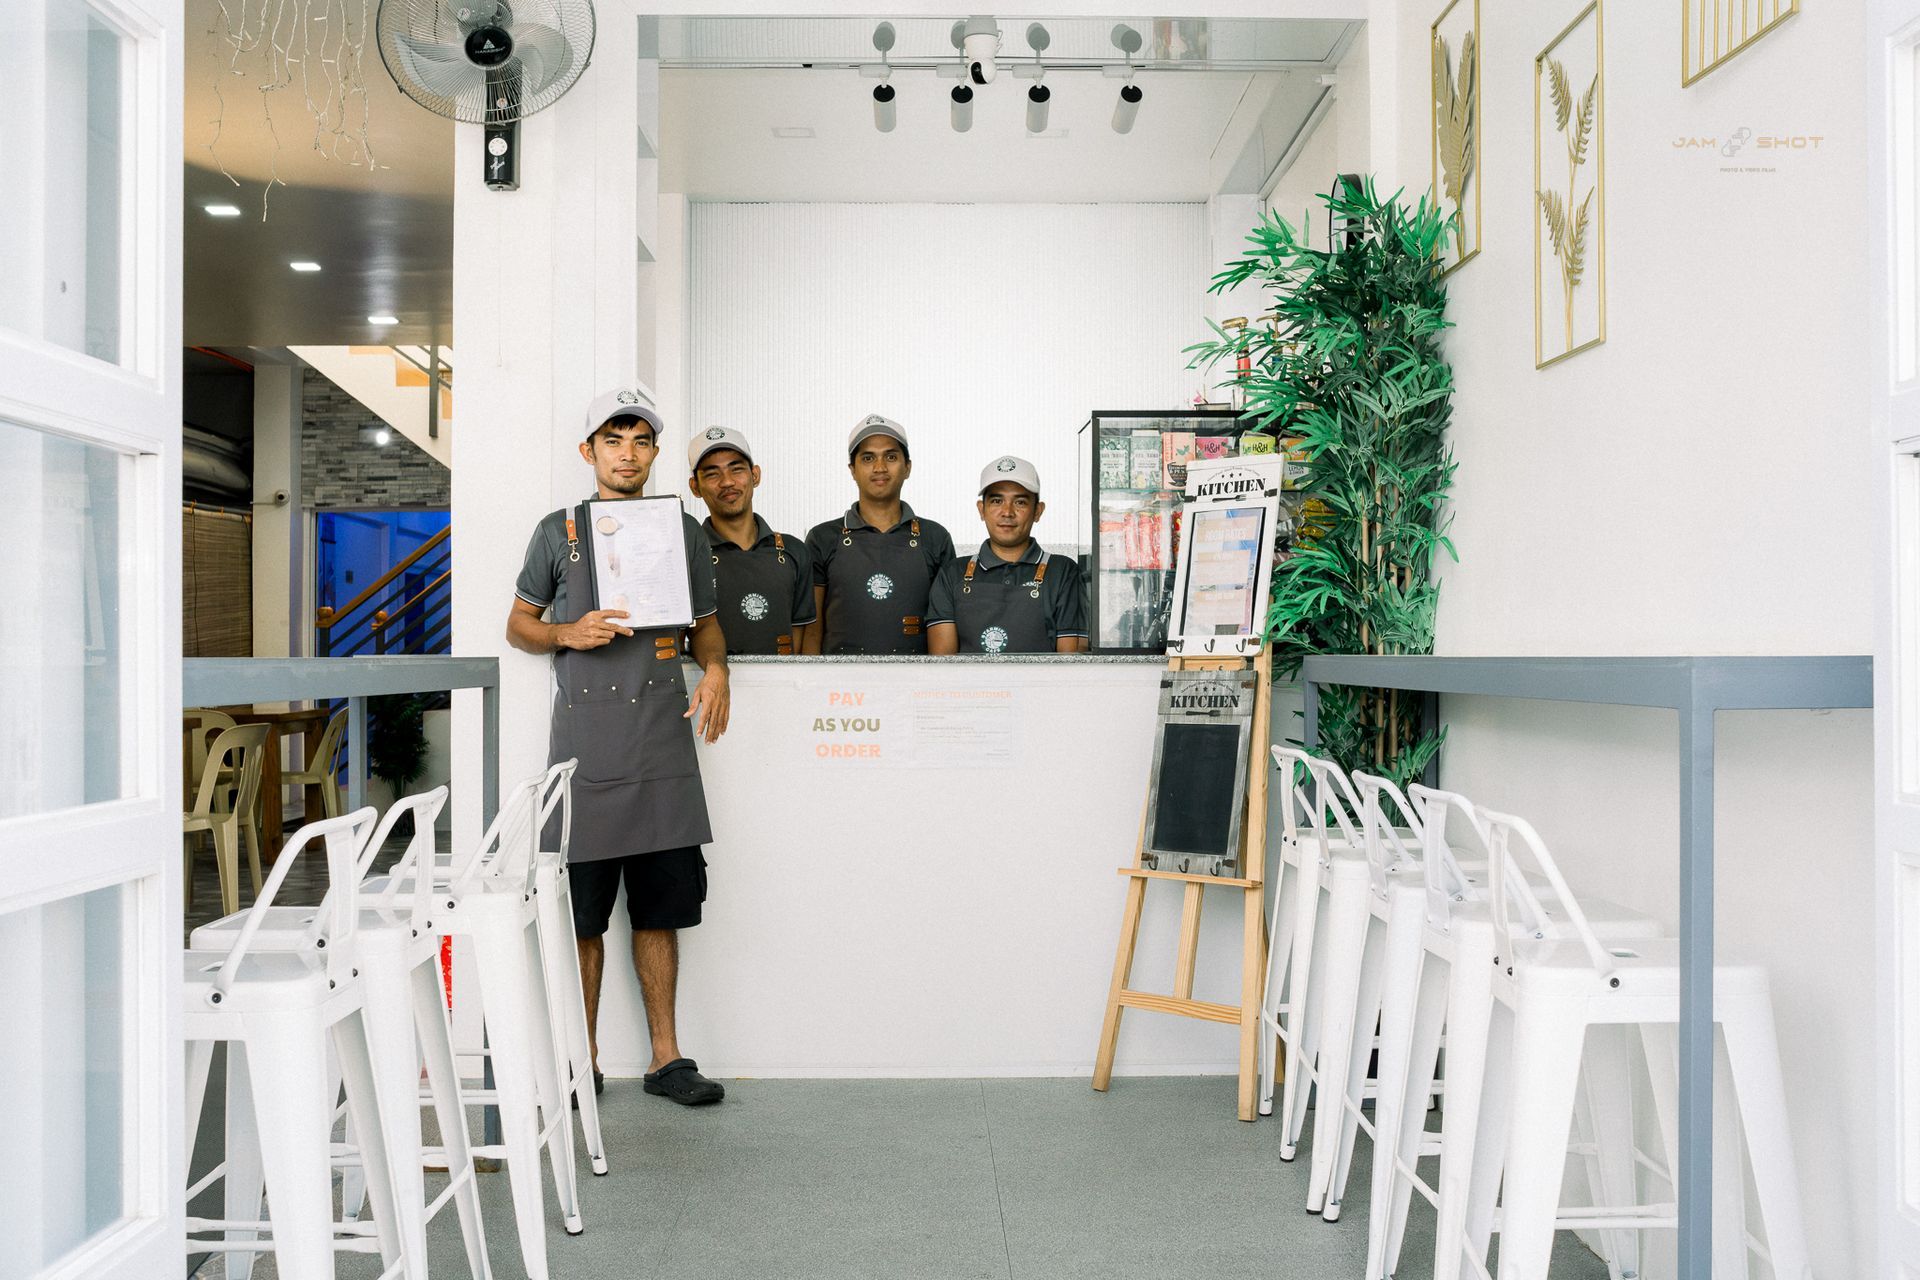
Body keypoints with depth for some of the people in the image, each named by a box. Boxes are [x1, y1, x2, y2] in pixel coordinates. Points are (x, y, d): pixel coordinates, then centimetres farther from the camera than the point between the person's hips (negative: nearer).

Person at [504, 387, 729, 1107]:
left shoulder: (683, 530, 11)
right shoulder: (559, 533, 7)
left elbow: (704, 621, 19)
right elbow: (518, 626, 13)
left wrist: (716, 670, -2)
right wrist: (567, 634, -8)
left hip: (663, 746, 2)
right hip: (585, 743, -1)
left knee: (659, 909, 7)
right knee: (580, 913, 3)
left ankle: (666, 1056, 17)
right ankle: (582, 1059, 17)